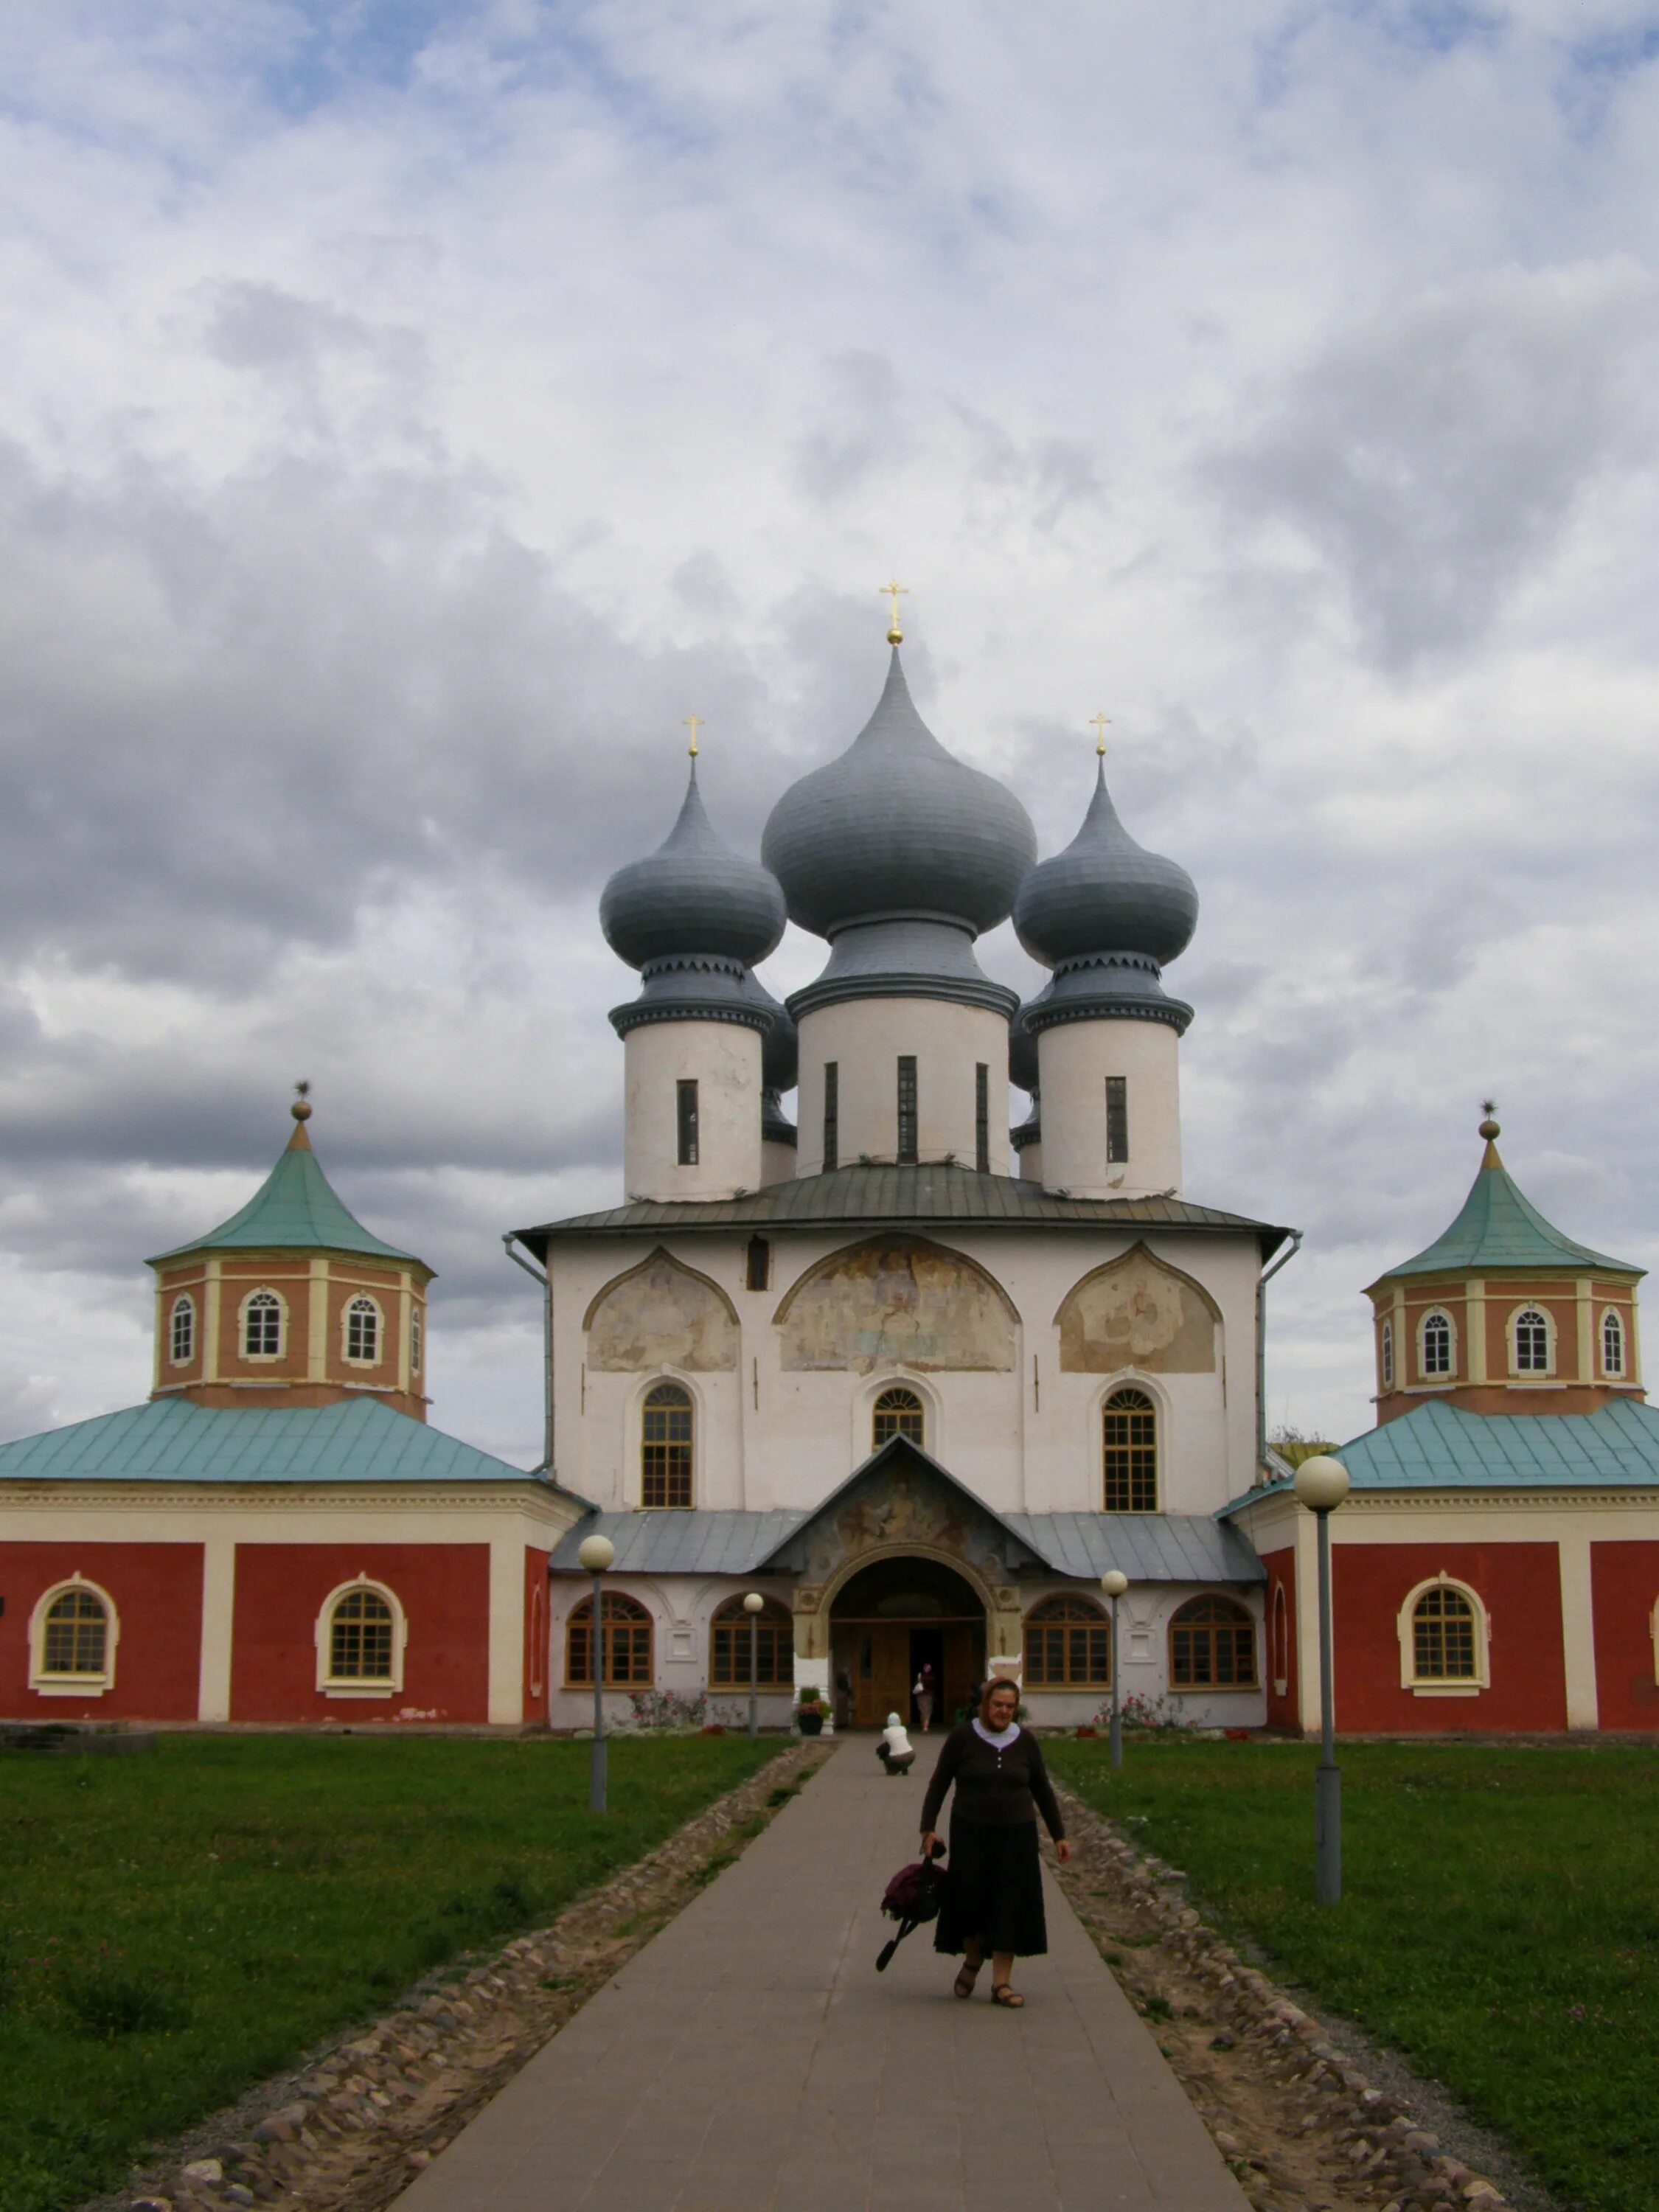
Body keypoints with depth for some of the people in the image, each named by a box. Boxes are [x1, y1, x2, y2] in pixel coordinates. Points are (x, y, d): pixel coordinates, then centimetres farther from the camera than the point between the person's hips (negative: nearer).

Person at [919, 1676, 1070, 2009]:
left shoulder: (1025, 1741, 2)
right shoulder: (962, 1738, -4)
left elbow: (1043, 1790, 10)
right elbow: (939, 1783, 1)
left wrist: (1058, 1835, 10)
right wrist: (928, 1828, -5)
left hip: (1017, 1835, 2)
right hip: (971, 1834, -2)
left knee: (1011, 1905, 1)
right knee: (971, 1902, 3)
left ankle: (1002, 1982, 9)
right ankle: (972, 1962, 30)